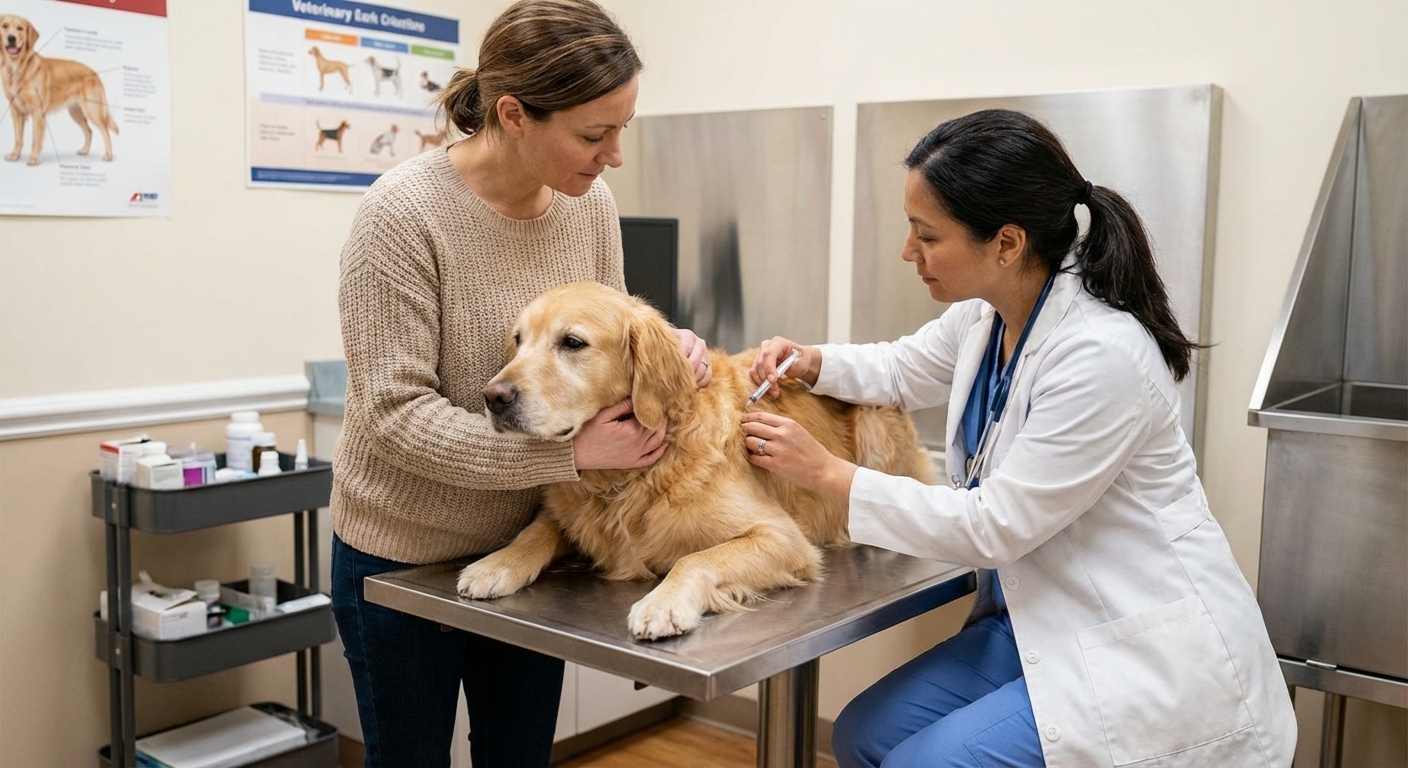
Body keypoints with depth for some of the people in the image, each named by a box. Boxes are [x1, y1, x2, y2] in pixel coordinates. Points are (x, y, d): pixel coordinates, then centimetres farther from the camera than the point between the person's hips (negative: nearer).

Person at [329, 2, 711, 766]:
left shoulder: (589, 204, -7)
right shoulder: (402, 213, -23)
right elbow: (396, 414, -26)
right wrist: (572, 451, -29)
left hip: (530, 545, 5)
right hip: (405, 557, -5)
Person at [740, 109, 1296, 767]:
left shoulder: (1102, 355, -28)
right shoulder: (986, 312, -2)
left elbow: (992, 526, -22)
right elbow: (902, 370, 20)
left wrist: (826, 472, -16)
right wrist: (813, 362, 0)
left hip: (1145, 656, -8)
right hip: (1037, 619, 8)